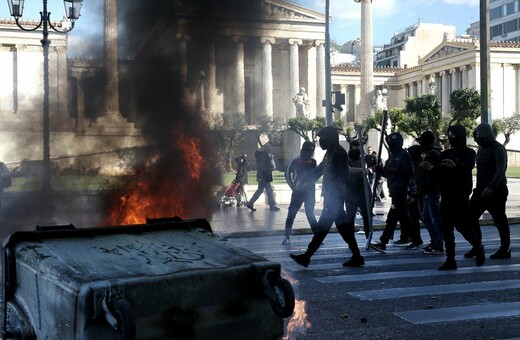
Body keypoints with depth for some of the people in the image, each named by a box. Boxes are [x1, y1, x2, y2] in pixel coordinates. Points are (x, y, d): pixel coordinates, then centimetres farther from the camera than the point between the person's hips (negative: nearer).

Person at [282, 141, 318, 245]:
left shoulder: (313, 162, 4)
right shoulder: (295, 161, -4)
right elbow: (287, 174, 0)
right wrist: (293, 187, -7)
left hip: (310, 192, 2)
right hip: (298, 192, -2)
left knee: (310, 214, 3)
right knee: (291, 213, -4)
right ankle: (287, 237, 2)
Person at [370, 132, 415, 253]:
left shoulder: (404, 155, -9)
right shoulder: (392, 156, 18)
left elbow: (409, 172, -16)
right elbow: (388, 173, 18)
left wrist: (395, 171, -25)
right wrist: (379, 169, 0)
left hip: (400, 190, -10)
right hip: (394, 189, 10)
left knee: (392, 217, -11)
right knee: (402, 216, 15)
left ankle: (382, 243, -13)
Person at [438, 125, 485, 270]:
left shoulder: (468, 153, -2)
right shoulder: (446, 154, 13)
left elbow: (468, 165, -23)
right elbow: (439, 171, 6)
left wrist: (456, 166, -44)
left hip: (461, 195, -5)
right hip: (446, 195, 5)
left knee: (461, 225, -5)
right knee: (446, 227, 2)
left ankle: (478, 247, 22)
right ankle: (450, 260, 8)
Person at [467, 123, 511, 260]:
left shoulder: (498, 149, -12)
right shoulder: (481, 148, 14)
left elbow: (500, 170, -23)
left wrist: (490, 187, -33)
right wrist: (479, 187, 8)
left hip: (495, 191, -8)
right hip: (481, 189, 8)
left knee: (500, 220, 0)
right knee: (471, 216, 4)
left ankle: (505, 250, 11)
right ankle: (477, 246, 14)